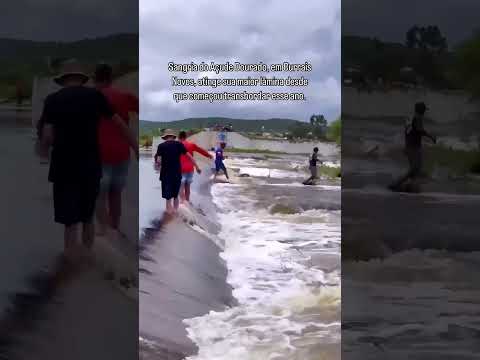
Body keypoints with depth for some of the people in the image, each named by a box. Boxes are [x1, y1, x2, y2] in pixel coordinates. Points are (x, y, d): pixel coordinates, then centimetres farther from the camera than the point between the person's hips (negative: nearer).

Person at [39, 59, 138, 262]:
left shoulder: (52, 99, -1)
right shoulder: (94, 95, 3)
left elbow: (47, 137, -6)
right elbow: (119, 124, 6)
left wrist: (45, 147, 16)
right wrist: (136, 147, 16)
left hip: (63, 166, -2)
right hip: (91, 165, 2)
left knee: (70, 221, 3)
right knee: (88, 216, 19)